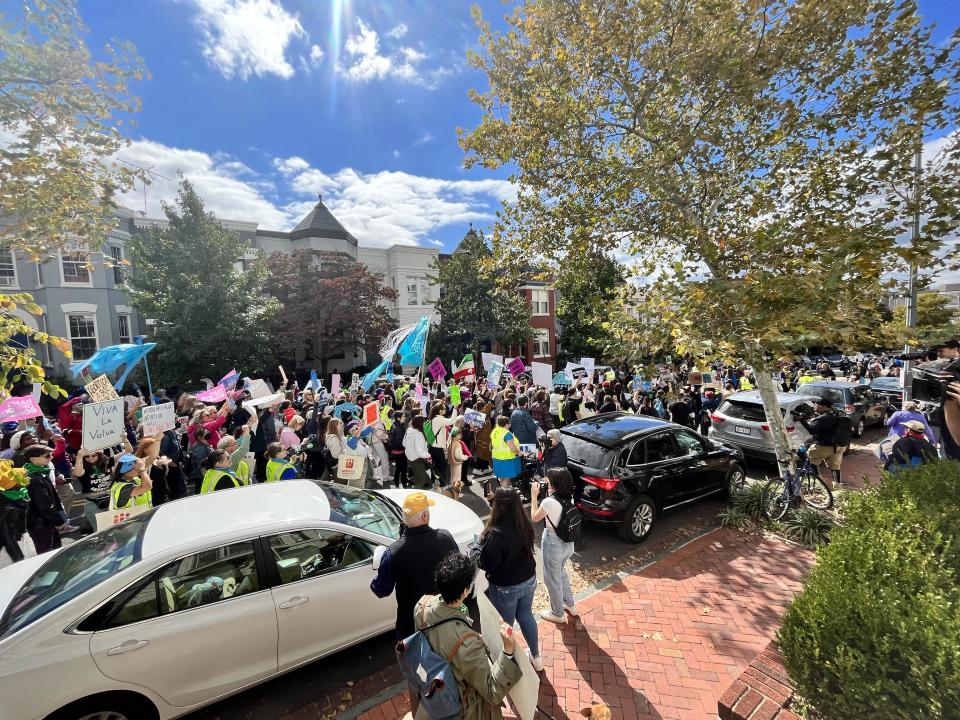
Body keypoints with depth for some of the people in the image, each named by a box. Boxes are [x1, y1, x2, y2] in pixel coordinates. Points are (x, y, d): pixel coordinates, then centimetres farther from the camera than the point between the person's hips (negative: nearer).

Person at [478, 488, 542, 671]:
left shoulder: (496, 535, -33)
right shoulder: (526, 525, -13)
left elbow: (486, 565, -23)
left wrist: (481, 549, -4)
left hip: (506, 588, -6)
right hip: (529, 580, 6)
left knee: (504, 626, 18)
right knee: (526, 616, 28)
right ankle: (536, 657, 47)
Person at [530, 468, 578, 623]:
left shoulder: (550, 502, -29)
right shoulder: (570, 498, -8)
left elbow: (534, 517, -12)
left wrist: (534, 495, -6)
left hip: (553, 544, -7)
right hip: (568, 543, 7)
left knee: (552, 579, 17)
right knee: (561, 572, 32)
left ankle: (558, 614, 36)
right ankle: (570, 605, 48)